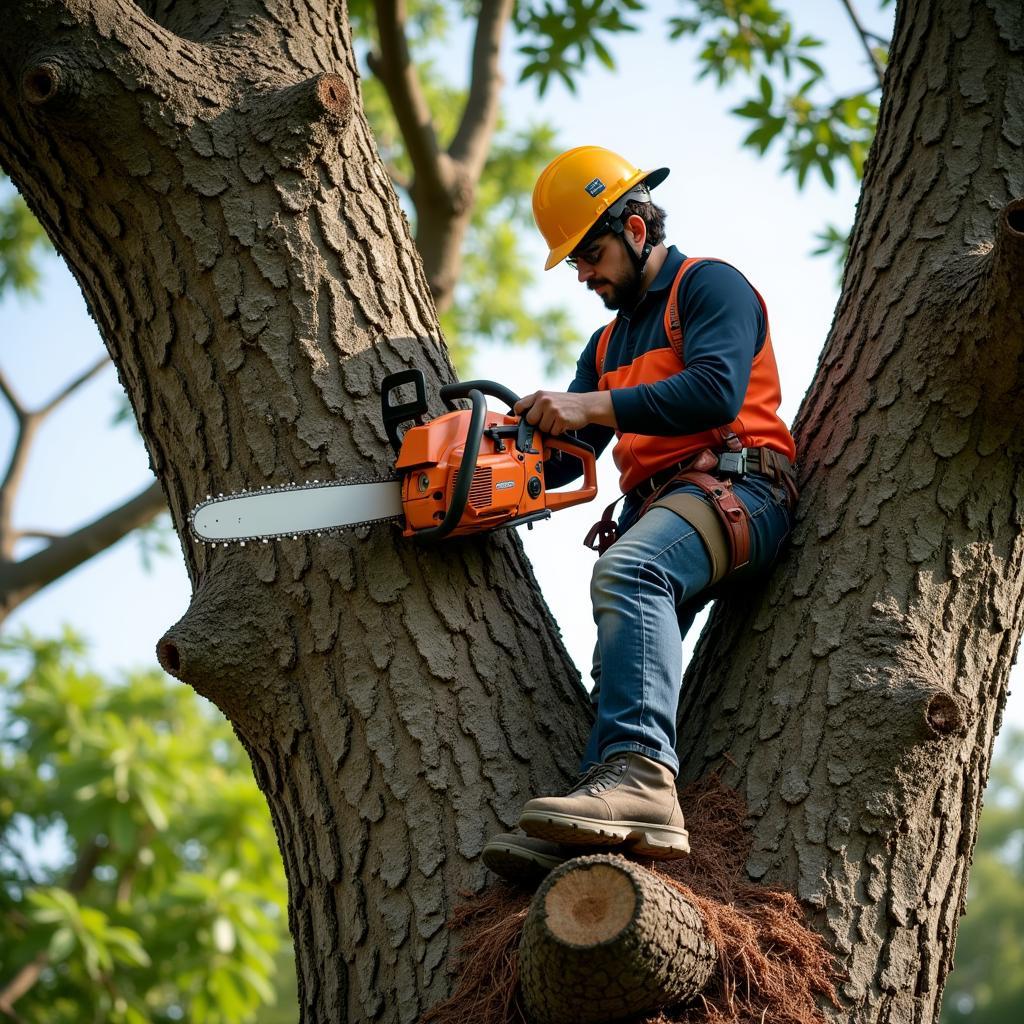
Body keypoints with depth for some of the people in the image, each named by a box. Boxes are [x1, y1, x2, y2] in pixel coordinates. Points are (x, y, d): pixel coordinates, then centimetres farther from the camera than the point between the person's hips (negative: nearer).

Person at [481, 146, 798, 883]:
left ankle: (641, 778, -51)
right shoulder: (609, 345, 32)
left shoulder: (709, 286, 6)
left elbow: (715, 391, -14)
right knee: (627, 660, -13)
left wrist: (589, 406, -15)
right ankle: (599, 830, -32)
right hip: (652, 509, 9)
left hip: (734, 490, -9)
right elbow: (566, 455, 23)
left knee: (629, 572, -36)